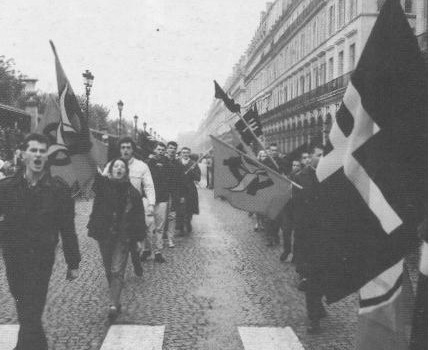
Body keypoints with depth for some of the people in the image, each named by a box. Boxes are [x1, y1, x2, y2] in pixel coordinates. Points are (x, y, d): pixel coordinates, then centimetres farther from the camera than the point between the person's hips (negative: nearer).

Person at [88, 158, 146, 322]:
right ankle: (115, 299, 29)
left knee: (117, 271, -8)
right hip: (104, 235, 2)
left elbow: (139, 216, 1)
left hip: (123, 237, -2)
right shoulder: (103, 185, 1)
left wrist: (140, 239, 0)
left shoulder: (132, 192, -1)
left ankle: (114, 304, -8)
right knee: (109, 270, 13)